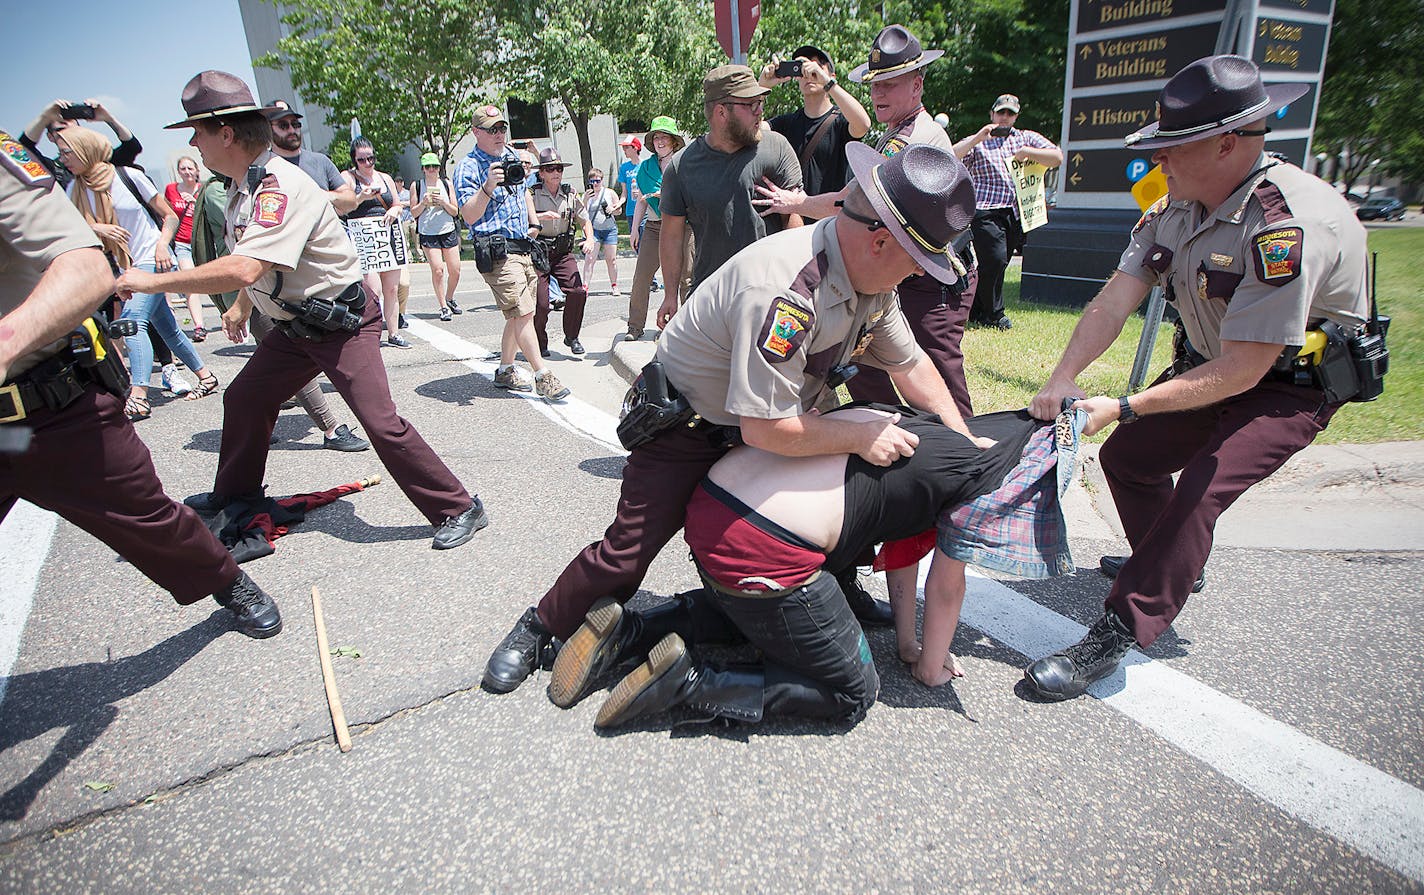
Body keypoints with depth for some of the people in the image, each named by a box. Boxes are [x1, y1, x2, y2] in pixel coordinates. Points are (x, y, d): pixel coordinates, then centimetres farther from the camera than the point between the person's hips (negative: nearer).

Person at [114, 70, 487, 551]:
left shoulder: (280, 186, -24)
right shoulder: (243, 186, 7)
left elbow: (243, 269, -35)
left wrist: (153, 280, -26)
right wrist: (241, 306, 34)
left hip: (343, 322, -10)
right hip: (295, 326, 10)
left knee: (380, 422, -18)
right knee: (244, 399, 19)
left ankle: (458, 509, -9)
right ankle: (234, 494, 41)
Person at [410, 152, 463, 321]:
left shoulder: (447, 184, 8)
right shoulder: (417, 185, 5)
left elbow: (455, 211, 6)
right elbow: (413, 213, 5)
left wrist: (443, 202, -11)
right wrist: (424, 203, -12)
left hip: (448, 231, 2)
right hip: (428, 234, -2)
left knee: (455, 270, 0)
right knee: (437, 270, -12)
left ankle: (449, 299, 25)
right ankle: (443, 307, -1)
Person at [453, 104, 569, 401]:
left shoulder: (513, 157, 15)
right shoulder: (468, 168, -8)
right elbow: (469, 216, -18)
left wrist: (534, 222, 18)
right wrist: (488, 186, -30)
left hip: (523, 246, 8)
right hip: (497, 251, -8)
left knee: (519, 314, 11)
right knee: (522, 312, -14)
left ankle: (505, 371, 22)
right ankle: (543, 377, -11)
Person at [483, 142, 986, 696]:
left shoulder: (871, 275, -8)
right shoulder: (782, 287, -38)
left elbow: (910, 364, 5)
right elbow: (766, 431, -37)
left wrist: (966, 443, 3)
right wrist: (859, 438, -26)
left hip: (774, 417, 8)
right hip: (687, 423, -8)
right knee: (628, 549, -5)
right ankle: (540, 629, 16)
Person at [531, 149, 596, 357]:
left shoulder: (571, 194, 6)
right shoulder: (532, 194, -5)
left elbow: (584, 221, 14)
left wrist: (590, 239, -5)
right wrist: (541, 217, -28)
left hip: (564, 253, 3)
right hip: (538, 253, -3)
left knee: (578, 292, -16)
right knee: (540, 303, -8)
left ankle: (572, 337, 5)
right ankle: (540, 344, 16)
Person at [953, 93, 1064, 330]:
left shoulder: (1027, 138, 21)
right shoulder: (977, 142, 13)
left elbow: (1057, 158, 10)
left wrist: (1028, 152, -3)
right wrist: (977, 138, -11)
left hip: (1015, 214, 4)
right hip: (986, 212, -4)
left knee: (998, 264, 5)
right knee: (994, 259, -15)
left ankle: (976, 310, 17)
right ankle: (994, 314, 0)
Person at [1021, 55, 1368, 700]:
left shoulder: (1290, 226, -33)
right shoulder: (1177, 206, -9)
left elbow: (1240, 372, -33)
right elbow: (1114, 301, -12)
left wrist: (1123, 408, -33)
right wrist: (1062, 379, -25)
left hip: (1292, 382, -8)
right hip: (1212, 362, 8)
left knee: (1200, 490, -26)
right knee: (1126, 456, 12)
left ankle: (1115, 635, -18)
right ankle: (1172, 567, 38)